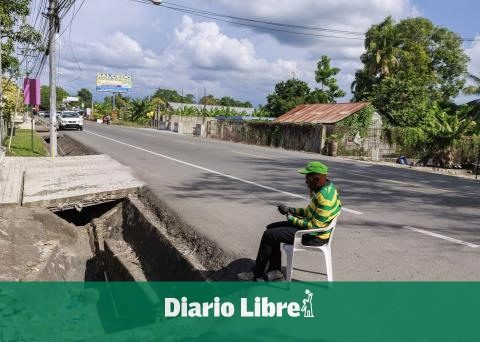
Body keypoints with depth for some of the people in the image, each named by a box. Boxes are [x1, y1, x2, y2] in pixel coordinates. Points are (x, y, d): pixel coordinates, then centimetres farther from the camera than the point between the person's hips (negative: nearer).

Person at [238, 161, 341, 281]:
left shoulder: (325, 197, -27)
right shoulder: (324, 188, 5)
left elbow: (315, 225, -26)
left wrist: (292, 219, -16)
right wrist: (291, 210, 4)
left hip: (314, 236, -10)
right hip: (311, 226, 10)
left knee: (269, 235, -9)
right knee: (271, 227, 10)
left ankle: (256, 273, 9)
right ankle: (275, 270, 12)